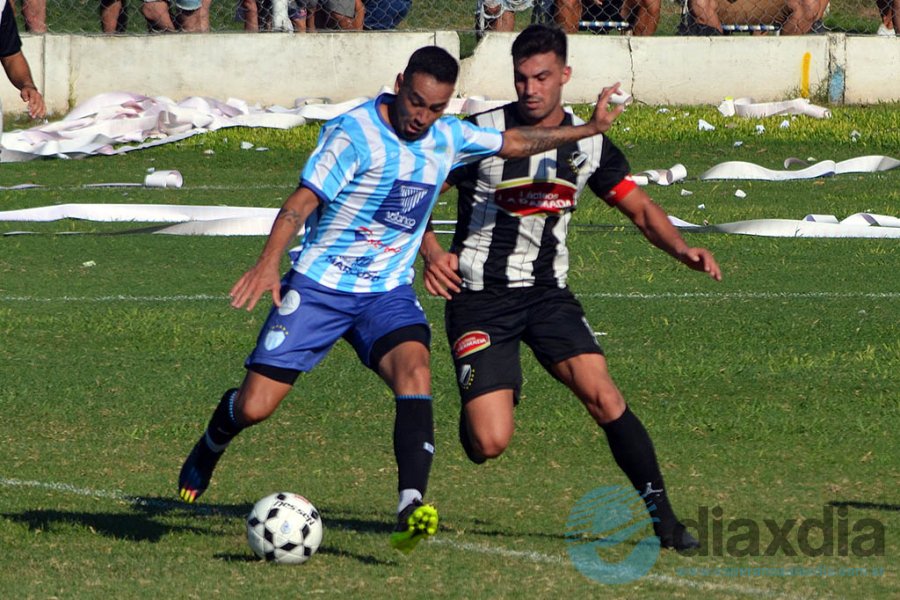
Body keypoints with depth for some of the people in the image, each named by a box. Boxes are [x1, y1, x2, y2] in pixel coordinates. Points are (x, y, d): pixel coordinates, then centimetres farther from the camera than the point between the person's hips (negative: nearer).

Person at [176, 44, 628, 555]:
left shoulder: (448, 138, 4)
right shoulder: (354, 132, -15)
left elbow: (516, 142, 20)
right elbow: (302, 201, -21)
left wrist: (589, 128, 16)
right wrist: (269, 263, -35)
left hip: (388, 293, 4)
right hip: (319, 287, -4)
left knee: (415, 370, -27)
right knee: (255, 407, -6)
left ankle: (411, 508, -36)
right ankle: (211, 446, 30)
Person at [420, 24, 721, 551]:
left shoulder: (589, 144, 3)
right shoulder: (483, 133, -9)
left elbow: (640, 209, 9)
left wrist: (682, 250, -10)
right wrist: (433, 254, -20)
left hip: (548, 291, 3)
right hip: (479, 295, -3)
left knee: (603, 394, -20)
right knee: (491, 443, -15)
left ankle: (664, 516, -12)